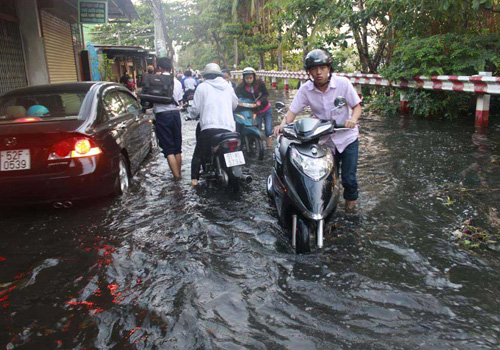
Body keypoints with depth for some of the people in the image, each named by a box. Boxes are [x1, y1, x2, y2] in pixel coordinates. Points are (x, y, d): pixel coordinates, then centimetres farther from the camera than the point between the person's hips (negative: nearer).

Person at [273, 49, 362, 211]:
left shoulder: (342, 83, -13)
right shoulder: (305, 89, -9)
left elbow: (357, 106, -8)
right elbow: (293, 110, -12)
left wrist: (353, 119, -30)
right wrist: (283, 124, -33)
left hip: (347, 138, -1)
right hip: (325, 140, 1)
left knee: (348, 178, 0)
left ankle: (350, 201, 31)